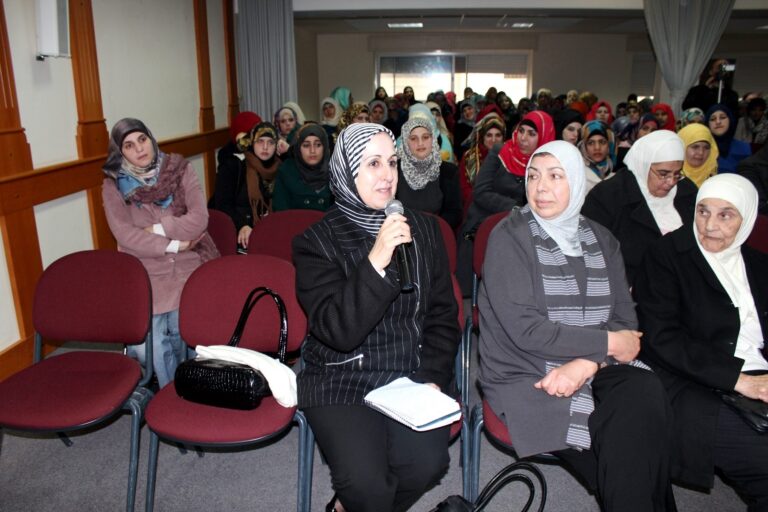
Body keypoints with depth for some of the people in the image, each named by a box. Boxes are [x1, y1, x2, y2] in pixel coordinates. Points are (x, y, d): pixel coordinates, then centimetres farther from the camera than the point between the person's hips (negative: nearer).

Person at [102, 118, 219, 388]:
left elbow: (198, 219, -6)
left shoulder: (179, 169, 4)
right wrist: (174, 245, -12)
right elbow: (125, 235, -9)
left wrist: (157, 229, -10)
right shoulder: (113, 186, 3)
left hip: (189, 268, 0)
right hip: (145, 275, 0)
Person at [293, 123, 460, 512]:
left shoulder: (423, 229, 6)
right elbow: (338, 330, -17)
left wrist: (433, 377, -5)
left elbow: (442, 315, 8)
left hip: (412, 374, 3)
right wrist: (376, 261, -27)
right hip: (340, 380, -3)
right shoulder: (317, 241, -6)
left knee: (427, 462, -20)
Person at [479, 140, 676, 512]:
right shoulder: (509, 237, -6)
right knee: (628, 436, -24)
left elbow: (625, 319, 3)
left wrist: (586, 363, -16)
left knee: (646, 391, -25)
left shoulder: (601, 239, 10)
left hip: (595, 370, 5)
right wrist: (607, 343, -12)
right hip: (526, 378, -4)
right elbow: (523, 328, -16)